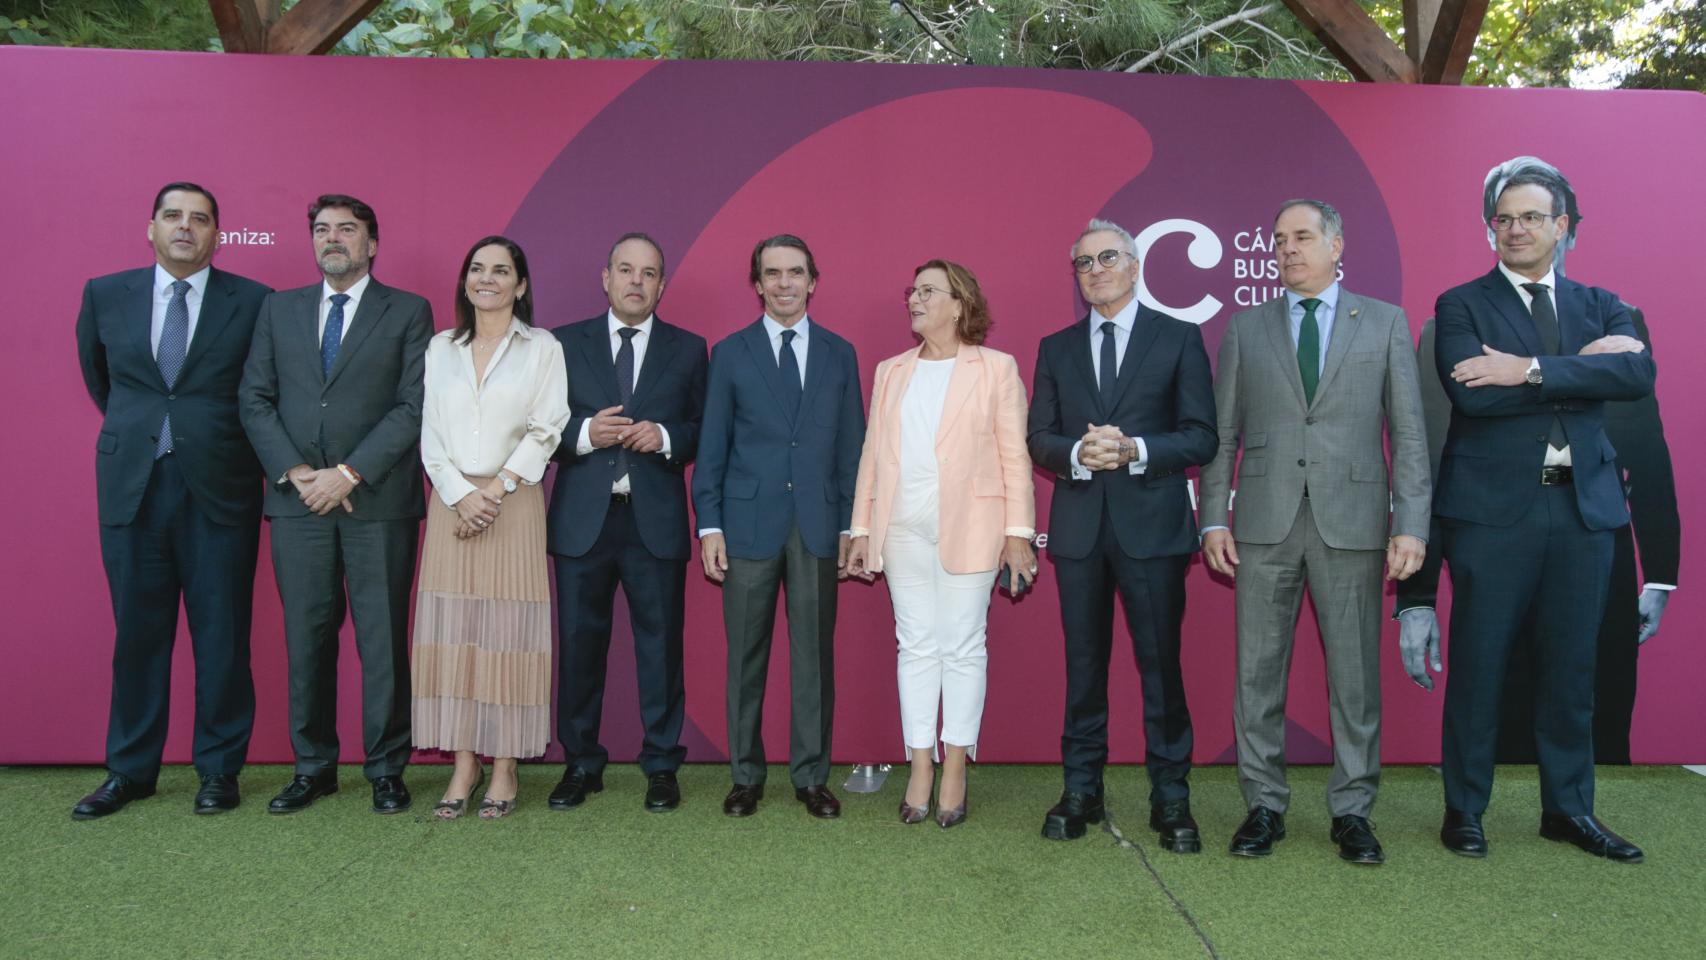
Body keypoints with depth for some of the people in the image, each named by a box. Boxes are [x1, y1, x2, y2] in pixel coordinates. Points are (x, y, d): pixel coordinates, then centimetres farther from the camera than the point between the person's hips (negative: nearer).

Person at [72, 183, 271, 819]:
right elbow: (97, 377, 23)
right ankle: (130, 770, 22)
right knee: (137, 633, 9)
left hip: (220, 488, -2)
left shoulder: (253, 302, -1)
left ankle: (219, 768, 16)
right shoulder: (105, 295, 8)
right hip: (131, 486, 2)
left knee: (222, 635, 4)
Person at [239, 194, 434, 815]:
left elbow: (413, 407, -4)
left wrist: (348, 474, -12)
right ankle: (313, 767, 20)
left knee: (384, 639, 2)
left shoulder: (408, 313, 5)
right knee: (306, 638, 7)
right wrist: (297, 473, -5)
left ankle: (386, 770, 12)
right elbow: (256, 399, 9)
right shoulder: (279, 309, 15)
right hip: (298, 500, 3)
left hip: (379, 501, -3)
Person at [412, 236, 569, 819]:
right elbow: (431, 436, 8)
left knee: (508, 633, -2)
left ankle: (504, 766, 5)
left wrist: (496, 490, -11)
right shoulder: (441, 349, 14)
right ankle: (464, 764, 9)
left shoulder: (542, 349, 6)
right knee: (452, 633, 1)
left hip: (514, 503, -3)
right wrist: (462, 495, -7)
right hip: (451, 502, 3)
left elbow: (546, 431, -2)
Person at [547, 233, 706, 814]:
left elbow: (705, 432, 8)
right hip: (582, 520, 1)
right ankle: (581, 764, 20)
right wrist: (584, 434, -12)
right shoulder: (565, 343, 8)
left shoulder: (688, 349, 9)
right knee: (579, 642, 6)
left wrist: (665, 438, -11)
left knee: (661, 644, 4)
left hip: (655, 520, 0)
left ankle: (661, 766, 17)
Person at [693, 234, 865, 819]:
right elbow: (712, 447, 4)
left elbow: (851, 446, 8)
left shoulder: (839, 354, 10)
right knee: (746, 656, 5)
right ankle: (746, 775, 18)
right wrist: (709, 525, -3)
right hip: (749, 523, -1)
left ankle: (811, 776, 16)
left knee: (814, 655, 5)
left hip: (818, 525, 1)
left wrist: (850, 525, 3)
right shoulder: (731, 353, 6)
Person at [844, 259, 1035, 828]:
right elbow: (873, 452, 12)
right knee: (916, 646, 6)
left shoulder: (996, 369, 3)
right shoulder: (891, 372, 15)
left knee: (963, 647, 1)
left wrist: (1018, 531, -7)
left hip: (969, 528, -3)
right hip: (904, 528, 4)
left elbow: (1015, 454, -1)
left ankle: (955, 770, 11)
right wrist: (862, 529, 7)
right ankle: (920, 770, 13)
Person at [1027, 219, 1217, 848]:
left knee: (1160, 662, 1)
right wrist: (1078, 453, -13)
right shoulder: (1056, 349, 13)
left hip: (1153, 522, -2)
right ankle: (1081, 790, 19)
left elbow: (1201, 438, -1)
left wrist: (1136, 450, -17)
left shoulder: (1179, 339, 4)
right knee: (1084, 662, 9)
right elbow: (1039, 439, 8)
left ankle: (1171, 797, 13)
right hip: (1079, 526, 3)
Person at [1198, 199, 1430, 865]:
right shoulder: (1245, 329, 11)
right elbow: (1223, 433, 9)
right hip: (1266, 522, 1)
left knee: (1355, 673, 5)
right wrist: (1214, 517, 1)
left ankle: (1351, 810, 18)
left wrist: (1411, 525, -4)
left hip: (1352, 521, -1)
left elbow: (1408, 431, 4)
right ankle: (1264, 805, 17)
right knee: (1258, 670, 5)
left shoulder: (1384, 322, 9)